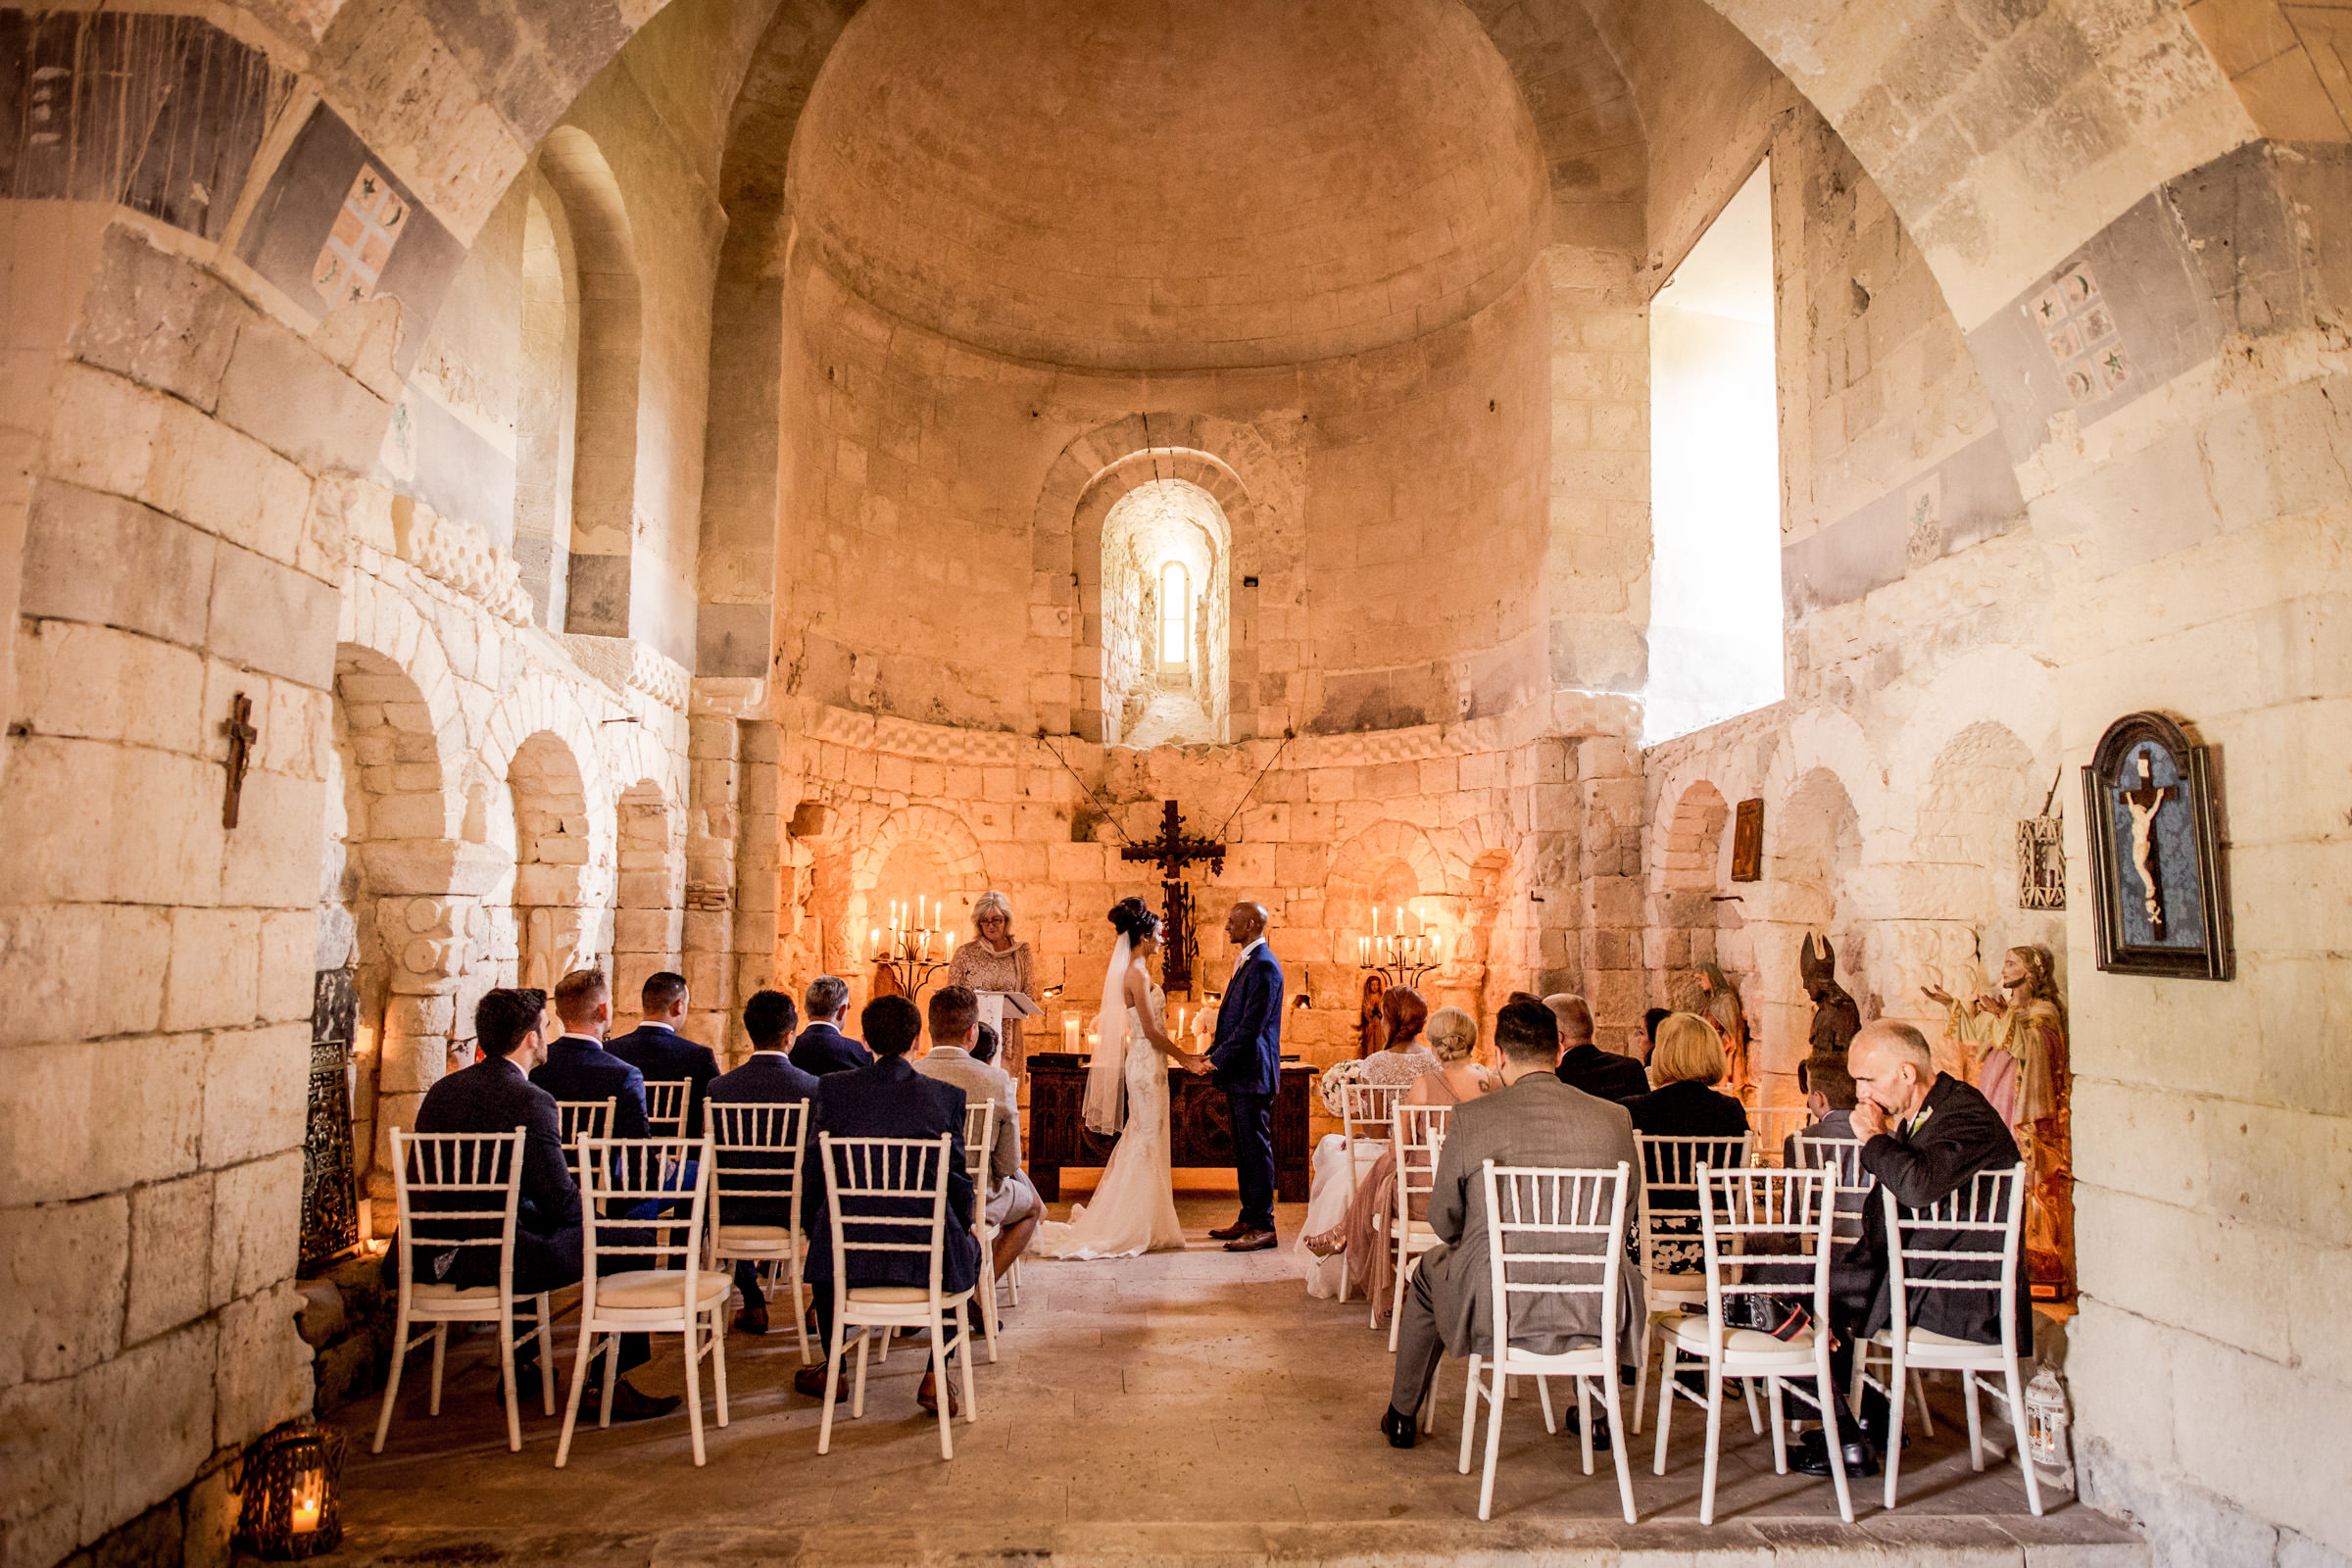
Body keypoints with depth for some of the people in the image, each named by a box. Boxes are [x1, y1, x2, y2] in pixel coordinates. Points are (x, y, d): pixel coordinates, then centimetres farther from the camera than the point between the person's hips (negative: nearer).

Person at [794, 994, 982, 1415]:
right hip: (925, 1251, -1)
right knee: (968, 1250, 33)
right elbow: (957, 1177, -1)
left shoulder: (832, 1088, -5)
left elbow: (812, 1173, 1)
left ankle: (832, 1372, 45)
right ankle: (936, 1377, 25)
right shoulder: (946, 1095, -7)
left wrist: (811, 1227, 21)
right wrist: (964, 1226, 20)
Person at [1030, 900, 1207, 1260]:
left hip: (1142, 1060, 10)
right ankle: (1141, 1228, 5)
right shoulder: (1137, 975, -17)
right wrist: (1181, 1056, -7)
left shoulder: (1132, 971, 12)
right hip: (1148, 1064, -10)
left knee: (1139, 1142, 14)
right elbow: (1151, 1031, -17)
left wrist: (1177, 1054, 18)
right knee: (1148, 1143, -2)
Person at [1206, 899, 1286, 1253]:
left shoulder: (1264, 966, -16)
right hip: (1240, 1073, 10)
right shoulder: (1247, 962, 16)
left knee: (1257, 1149, -4)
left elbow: (1251, 1025, -21)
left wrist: (1217, 1060, -17)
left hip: (1254, 1073, -10)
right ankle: (1248, 1219, 22)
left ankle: (1263, 1227, 2)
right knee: (1244, 1150, 14)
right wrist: (1214, 1052, 12)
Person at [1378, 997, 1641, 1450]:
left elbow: (1443, 1220, 1)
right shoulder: (1614, 1118, -4)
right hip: (1592, 1312, 3)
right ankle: (1598, 1416, 50)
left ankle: (1402, 1416, 44)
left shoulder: (1470, 1118, -11)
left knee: (1430, 1268, 31)